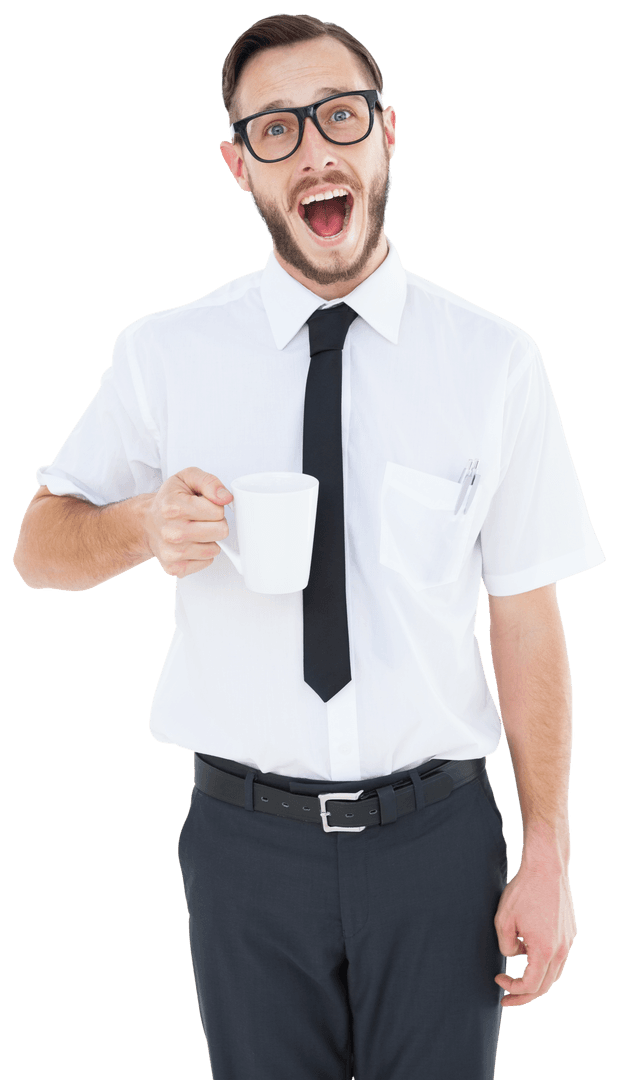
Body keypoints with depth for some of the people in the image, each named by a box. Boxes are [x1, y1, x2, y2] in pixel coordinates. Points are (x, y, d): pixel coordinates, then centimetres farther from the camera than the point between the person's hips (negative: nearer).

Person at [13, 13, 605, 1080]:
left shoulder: (494, 360, -3)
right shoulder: (164, 354, -1)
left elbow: (526, 614, -3)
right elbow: (39, 547, 7)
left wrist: (547, 858, -6)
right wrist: (144, 525, -16)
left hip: (436, 838, 0)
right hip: (247, 838, 1)